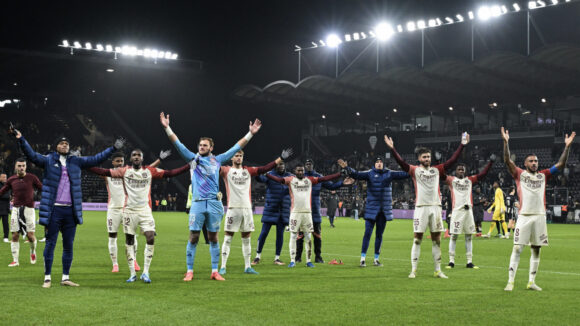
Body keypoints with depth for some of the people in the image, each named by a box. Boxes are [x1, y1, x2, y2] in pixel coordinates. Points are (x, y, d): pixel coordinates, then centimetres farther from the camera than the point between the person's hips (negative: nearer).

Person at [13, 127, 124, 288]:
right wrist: (21, 139, -22)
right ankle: (47, 278, 9)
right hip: (53, 210, -4)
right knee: (50, 243, 1)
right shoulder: (49, 160, 4)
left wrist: (113, 148, 15)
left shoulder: (76, 161, 13)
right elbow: (32, 155, -9)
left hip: (71, 211, 4)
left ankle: (65, 277, 16)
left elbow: (96, 159, 17)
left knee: (69, 245, 8)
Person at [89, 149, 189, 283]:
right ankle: (132, 274, 12)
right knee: (129, 241, 3)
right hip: (129, 210, 0)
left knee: (151, 238, -12)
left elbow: (169, 173, 2)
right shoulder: (124, 171, 4)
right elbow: (105, 172, 0)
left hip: (145, 210, 0)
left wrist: (189, 166, -4)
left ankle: (145, 272, -2)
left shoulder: (150, 171, 6)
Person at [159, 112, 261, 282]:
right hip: (198, 204, -1)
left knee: (213, 238, 7)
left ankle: (215, 271, 12)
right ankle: (189, 271, 3)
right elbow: (178, 144, 2)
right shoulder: (193, 159, 9)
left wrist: (250, 133, 11)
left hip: (214, 203, 1)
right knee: (193, 238, -3)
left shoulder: (217, 160, 12)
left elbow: (237, 147, 14)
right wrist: (167, 128, -8)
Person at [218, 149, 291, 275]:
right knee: (228, 238, -4)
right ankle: (223, 267, 0)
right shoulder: (226, 171, 4)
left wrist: (280, 159, 3)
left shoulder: (248, 171, 13)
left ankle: (247, 267, 14)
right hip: (233, 208, -4)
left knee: (246, 238, 8)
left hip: (247, 208, 4)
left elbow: (264, 169, 8)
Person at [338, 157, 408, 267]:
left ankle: (376, 259, 19)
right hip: (372, 208, -3)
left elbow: (403, 174, 2)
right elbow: (356, 174, -13)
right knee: (368, 233, -6)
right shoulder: (370, 173, -2)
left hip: (384, 209, 3)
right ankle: (363, 258, -2)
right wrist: (347, 168, -29)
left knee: (379, 234, 10)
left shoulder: (389, 174, 5)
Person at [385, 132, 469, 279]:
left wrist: (462, 145, 5)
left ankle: (438, 270, 13)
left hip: (435, 207, 3)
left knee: (437, 239, 7)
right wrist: (392, 148, -22)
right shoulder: (415, 170, 3)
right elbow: (401, 162, -10)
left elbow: (452, 160, 10)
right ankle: (413, 270, 2)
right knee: (417, 239, -1)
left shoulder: (436, 170, 12)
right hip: (421, 207, -3)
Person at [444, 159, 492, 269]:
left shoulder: (469, 180, 16)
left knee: (469, 236, 6)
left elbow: (482, 174, 16)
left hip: (468, 210, 4)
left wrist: (490, 162, 9)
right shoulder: (451, 180, 6)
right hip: (457, 210, -4)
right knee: (454, 236, -2)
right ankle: (451, 261, 3)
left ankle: (469, 262, 10)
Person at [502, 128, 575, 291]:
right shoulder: (519, 174, 5)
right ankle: (510, 281, -6)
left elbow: (561, 165, 9)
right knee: (517, 249, -7)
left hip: (540, 216, 4)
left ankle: (531, 281, 14)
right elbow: (507, 161, -7)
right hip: (524, 216, -4)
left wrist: (567, 146, 1)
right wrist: (506, 142, -17)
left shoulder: (543, 175, 14)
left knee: (536, 250, 7)